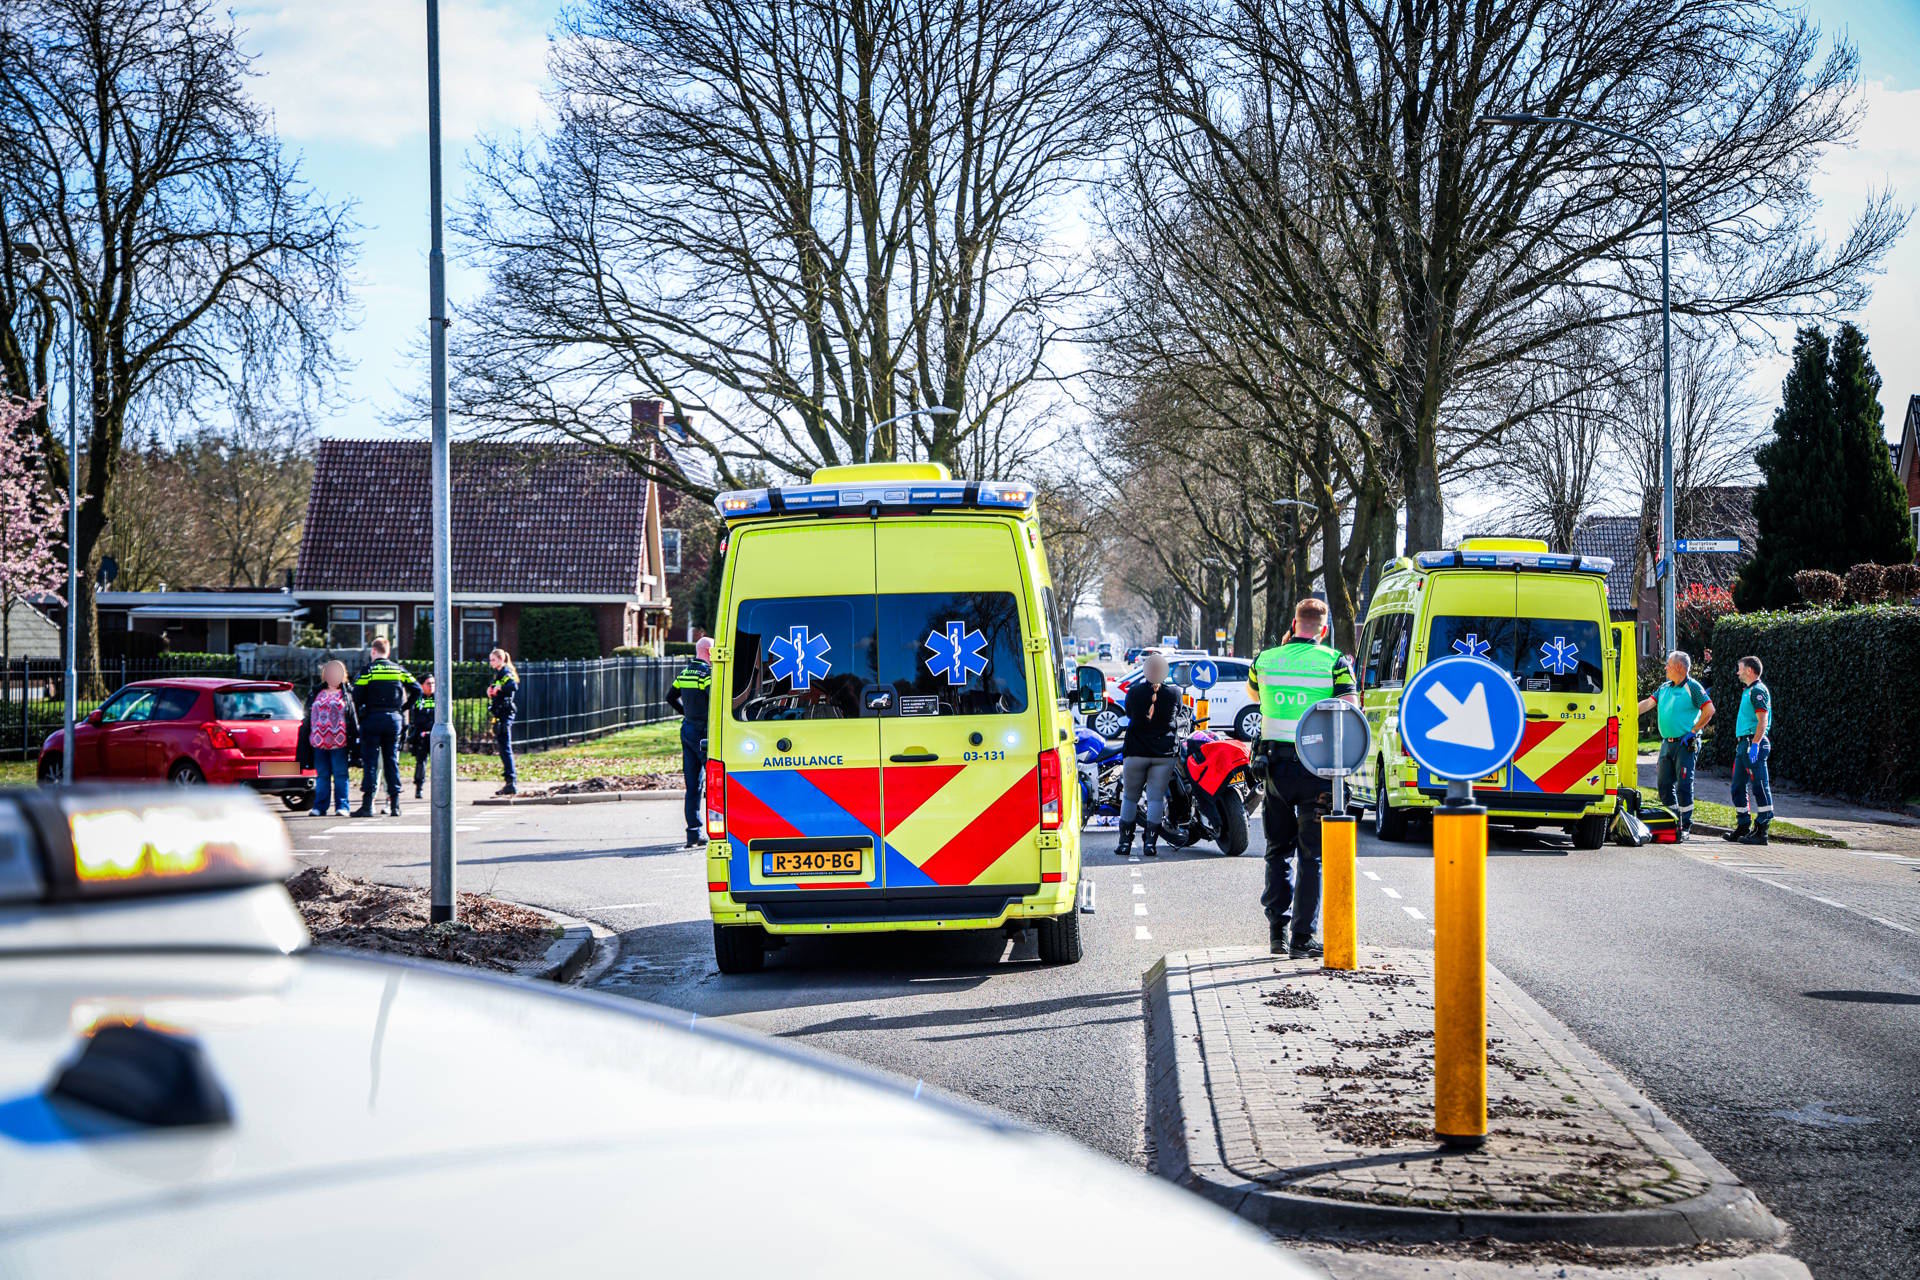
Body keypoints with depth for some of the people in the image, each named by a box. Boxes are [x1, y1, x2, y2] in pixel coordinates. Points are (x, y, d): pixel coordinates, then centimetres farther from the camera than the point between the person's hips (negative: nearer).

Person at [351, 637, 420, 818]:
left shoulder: (369, 670, -3)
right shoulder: (399, 669, 8)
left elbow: (357, 696, -11)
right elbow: (416, 690, 4)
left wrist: (363, 707, 8)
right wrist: (402, 708, 12)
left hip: (372, 719, -3)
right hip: (394, 719, 3)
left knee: (370, 761, -1)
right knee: (392, 761, 8)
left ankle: (367, 804, -6)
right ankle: (394, 804, 5)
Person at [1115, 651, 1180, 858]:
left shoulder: (1134, 692, -7)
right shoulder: (1173, 693, -5)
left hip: (1135, 752, 0)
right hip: (1164, 753, 0)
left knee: (1130, 797, 10)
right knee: (1156, 797, 2)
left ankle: (1125, 842, 11)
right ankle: (1151, 843, -4)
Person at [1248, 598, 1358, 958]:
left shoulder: (1265, 660, 4)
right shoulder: (1335, 663, -5)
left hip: (1274, 765, 3)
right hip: (1316, 766, -3)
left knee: (1278, 850, 15)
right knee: (1312, 855, 3)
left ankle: (1277, 931, 13)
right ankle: (1302, 938, 1)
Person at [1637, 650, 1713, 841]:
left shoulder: (1693, 687, -8)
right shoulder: (1665, 688, 14)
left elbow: (1709, 710, -12)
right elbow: (1648, 703, 13)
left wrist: (1692, 732, -12)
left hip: (1685, 744, -7)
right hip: (1667, 743, 7)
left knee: (1684, 785, -6)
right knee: (1664, 784, 8)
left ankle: (1686, 825, 1)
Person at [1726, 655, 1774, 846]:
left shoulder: (1758, 691, -11)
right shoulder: (1749, 691, 19)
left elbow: (1763, 721, -19)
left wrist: (1754, 744, -25)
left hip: (1754, 743, -11)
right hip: (1744, 744, 11)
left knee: (1759, 787, -8)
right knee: (1738, 787, 13)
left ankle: (1761, 831, -8)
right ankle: (1743, 827, 20)